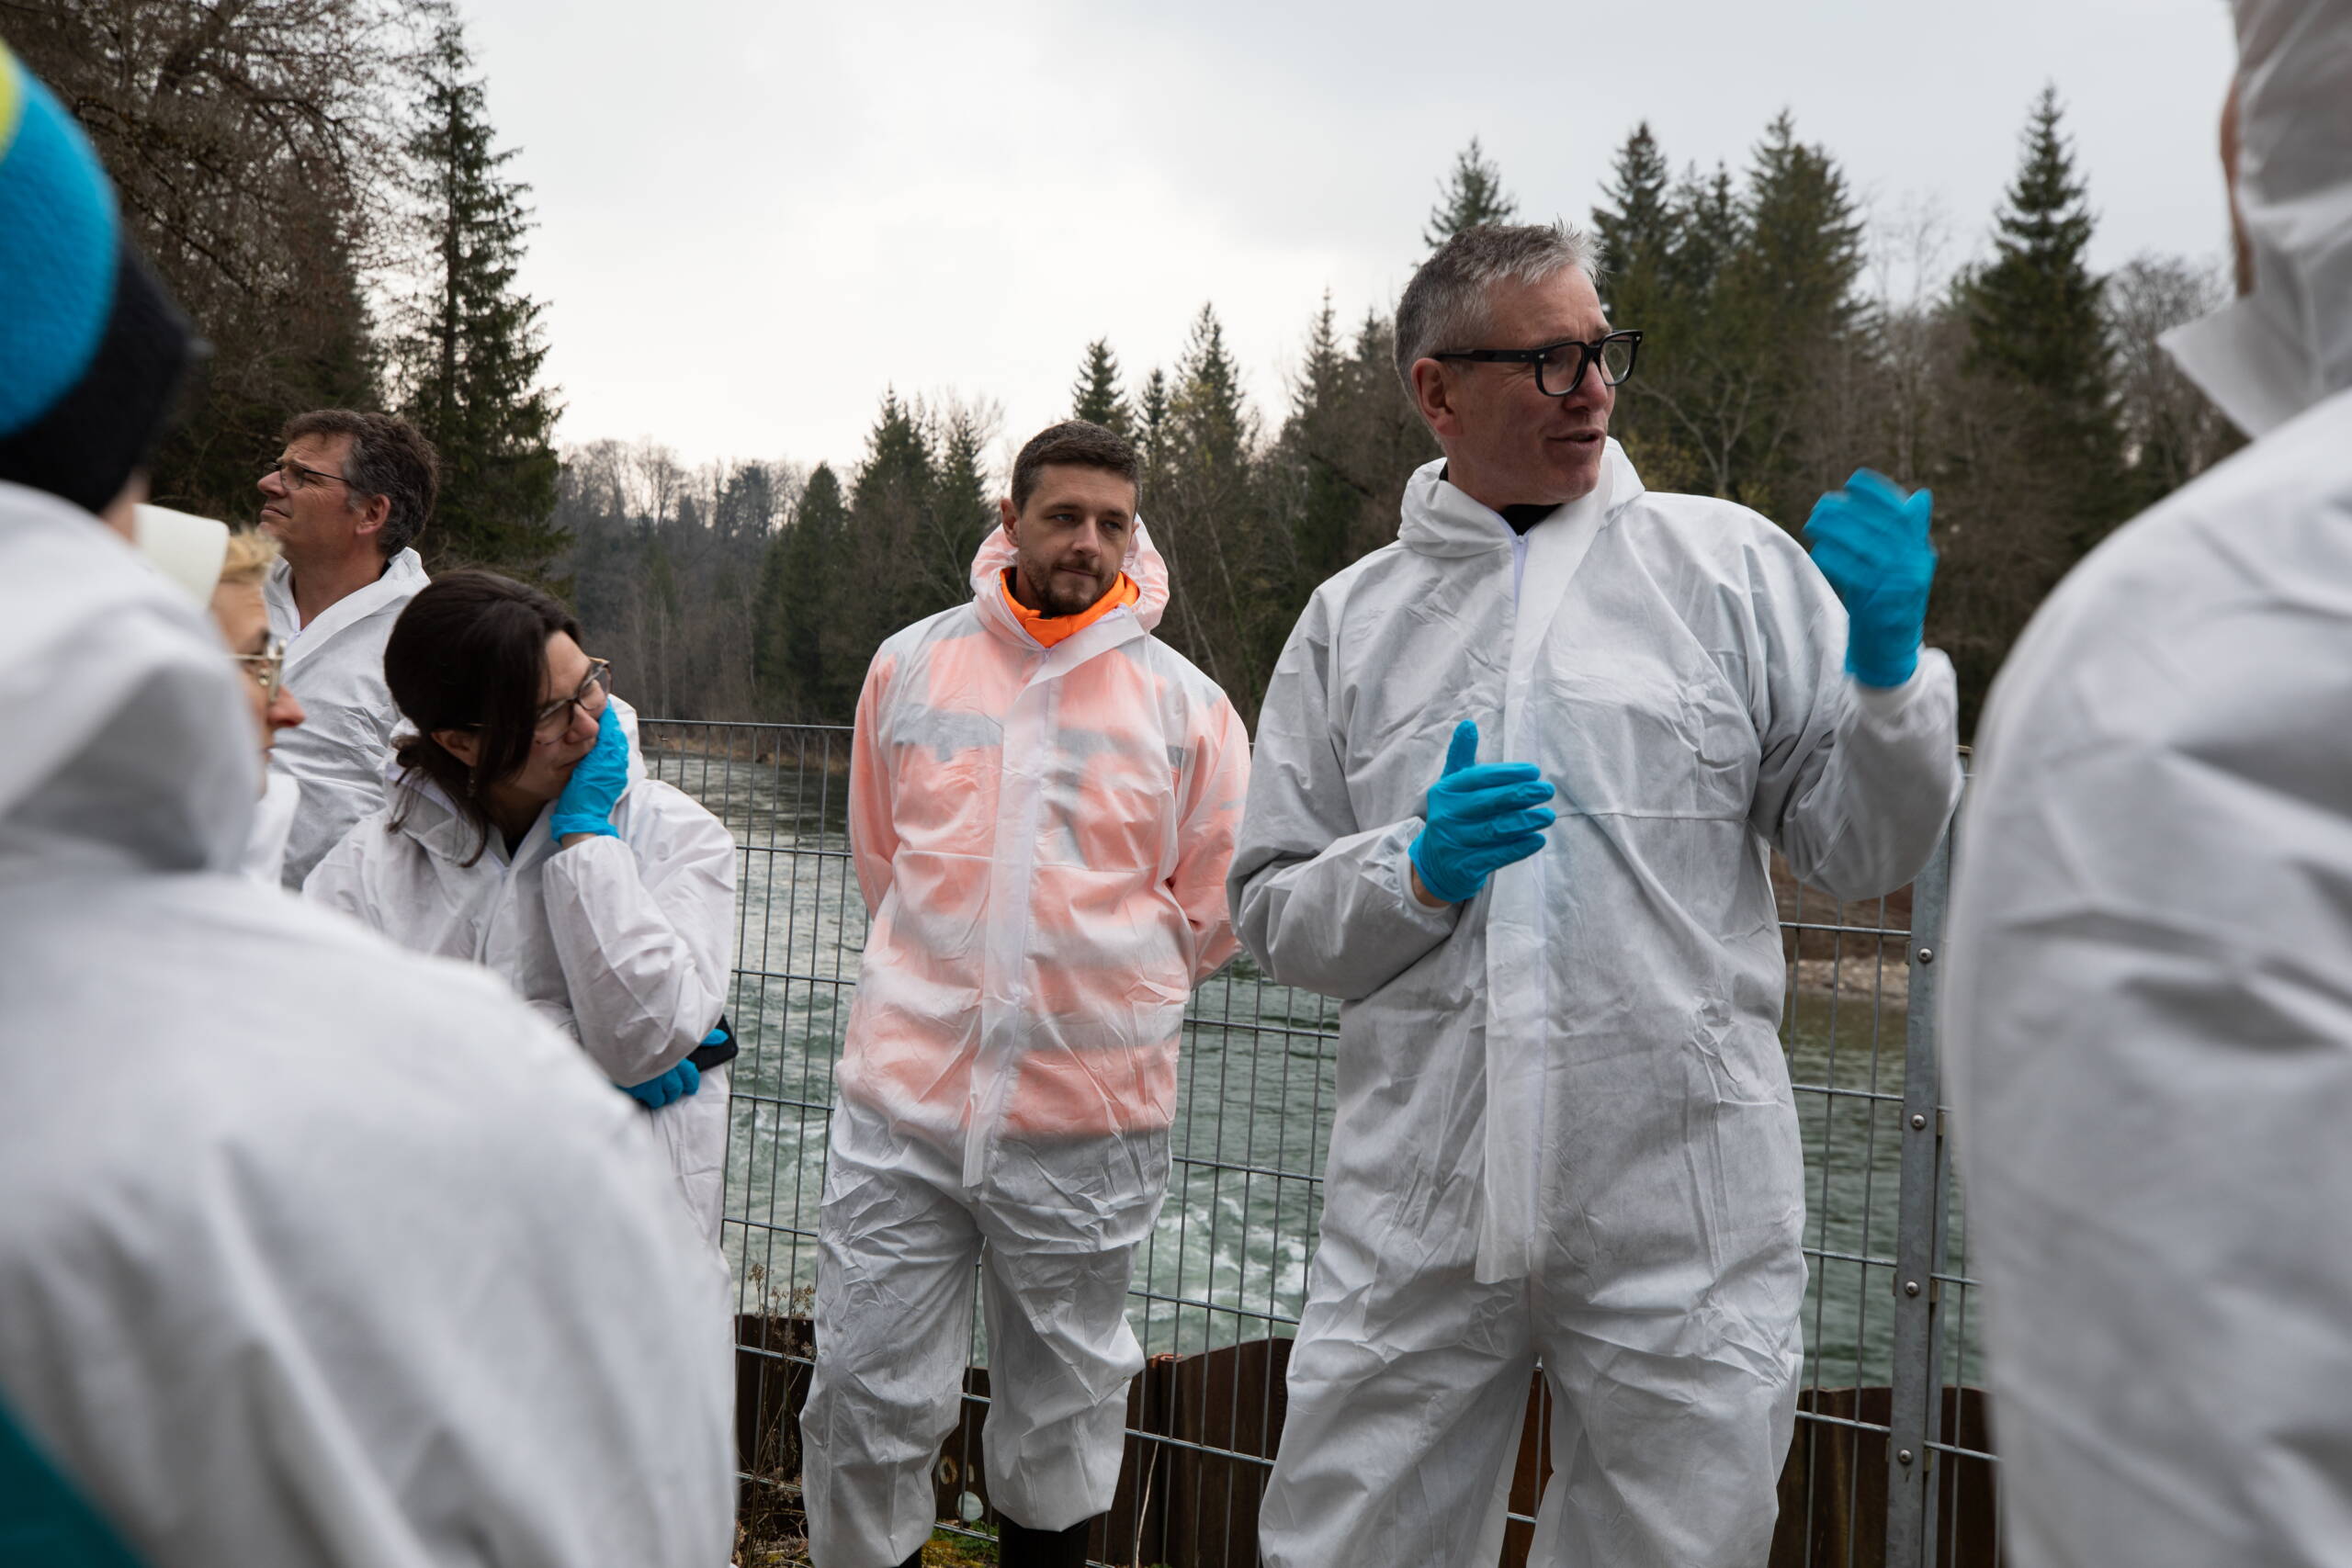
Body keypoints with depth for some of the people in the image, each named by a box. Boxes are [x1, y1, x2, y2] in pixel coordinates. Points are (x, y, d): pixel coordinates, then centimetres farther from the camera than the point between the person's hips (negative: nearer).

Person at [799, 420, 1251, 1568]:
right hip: (904, 1097, 1)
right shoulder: (910, 666, 5)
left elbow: (1212, 912, 8)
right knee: (866, 1400, 3)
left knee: (1064, 1410, 15)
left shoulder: (1184, 704, 1)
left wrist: (1099, 990, 6)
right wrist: (952, 984, 12)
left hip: (1087, 1123, 0)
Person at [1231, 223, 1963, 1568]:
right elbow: (1276, 913, 8)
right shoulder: (1351, 622, 9)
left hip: (1681, 1215, -1)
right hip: (1417, 1213, 1)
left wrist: (1889, 664, -12)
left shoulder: (1731, 563, 5)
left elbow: (1866, 851, 4)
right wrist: (1416, 875, -10)